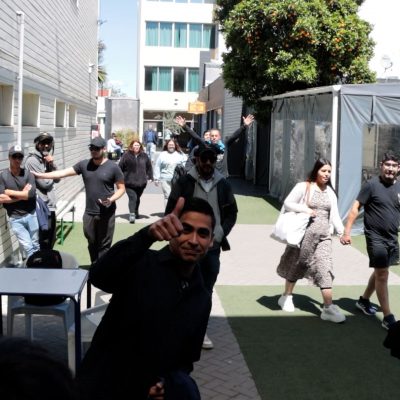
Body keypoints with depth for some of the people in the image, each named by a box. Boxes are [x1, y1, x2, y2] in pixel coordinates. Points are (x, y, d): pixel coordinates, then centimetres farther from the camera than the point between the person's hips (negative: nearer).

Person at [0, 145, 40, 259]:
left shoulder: (28, 174, -2)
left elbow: (31, 194, -16)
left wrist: (10, 192, -13)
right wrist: (22, 195, -11)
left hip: (31, 215, 2)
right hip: (15, 218, -1)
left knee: (35, 246, 12)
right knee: (28, 247, -4)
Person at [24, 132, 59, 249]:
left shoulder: (47, 159, 12)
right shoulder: (32, 160, -15)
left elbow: (57, 179, 9)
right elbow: (45, 183, -18)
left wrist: (52, 164, -7)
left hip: (50, 204, 9)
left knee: (51, 239, 18)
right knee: (44, 241, -2)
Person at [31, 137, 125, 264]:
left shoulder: (113, 167, -6)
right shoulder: (84, 165, 3)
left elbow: (121, 188, -1)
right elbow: (64, 172, 0)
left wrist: (112, 199, -20)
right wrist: (41, 175, -6)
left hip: (106, 213, -4)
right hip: (89, 213, 4)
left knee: (104, 245, 1)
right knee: (92, 244, 13)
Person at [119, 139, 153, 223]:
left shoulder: (144, 156, 5)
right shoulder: (126, 156, -5)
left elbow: (149, 167, 12)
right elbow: (120, 167, -3)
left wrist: (150, 177, 7)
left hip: (141, 182, 4)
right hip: (129, 182, -4)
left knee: (137, 198, 17)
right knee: (132, 197, -15)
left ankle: (136, 212, 37)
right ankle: (132, 214, -17)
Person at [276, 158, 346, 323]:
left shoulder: (330, 192, 10)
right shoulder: (303, 187, -3)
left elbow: (334, 215, 6)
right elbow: (287, 203, -4)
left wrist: (342, 232, -7)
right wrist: (305, 209, -17)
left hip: (324, 236, 3)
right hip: (304, 234, -3)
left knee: (325, 270, -7)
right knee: (296, 266, 12)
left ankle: (328, 308, -8)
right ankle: (287, 297, 32)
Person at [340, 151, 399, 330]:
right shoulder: (371, 185, -10)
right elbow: (355, 207, -10)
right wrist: (347, 231, -18)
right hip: (376, 237, -6)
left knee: (379, 272, 19)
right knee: (382, 274, -6)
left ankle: (364, 300, 39)